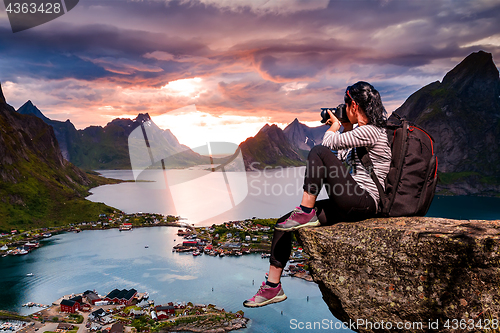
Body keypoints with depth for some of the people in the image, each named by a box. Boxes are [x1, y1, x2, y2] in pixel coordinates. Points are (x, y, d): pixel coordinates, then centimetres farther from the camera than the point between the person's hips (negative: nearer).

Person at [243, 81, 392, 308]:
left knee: (318, 153, -23)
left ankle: (306, 213, -13)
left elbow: (327, 144, -11)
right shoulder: (365, 131, 18)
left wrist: (335, 126, 9)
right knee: (283, 223, 1)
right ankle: (273, 287, 8)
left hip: (364, 203, -9)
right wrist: (346, 128, 21)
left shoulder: (370, 131, -13)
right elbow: (342, 158, 25)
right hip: (351, 205, 10)